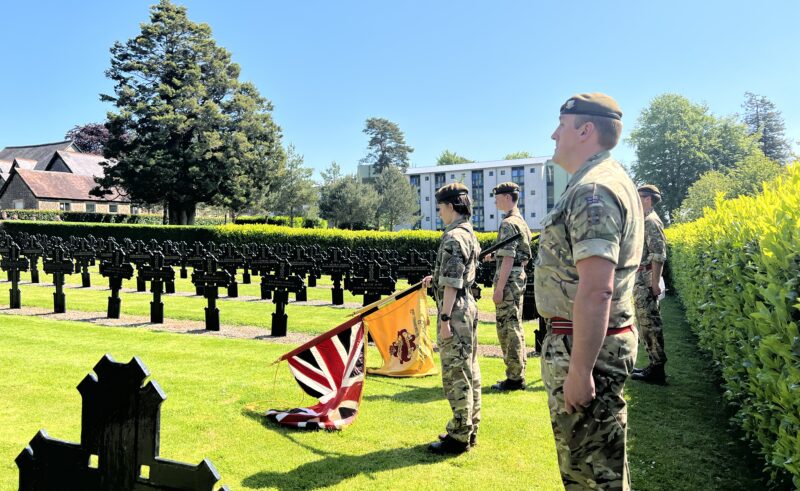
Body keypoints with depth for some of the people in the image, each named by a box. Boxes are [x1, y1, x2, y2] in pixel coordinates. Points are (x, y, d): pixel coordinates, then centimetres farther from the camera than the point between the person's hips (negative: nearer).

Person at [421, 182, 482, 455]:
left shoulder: (453, 237, -17)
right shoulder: (469, 234, 13)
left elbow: (451, 283, -21)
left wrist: (444, 319, -20)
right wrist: (435, 278, 26)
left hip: (455, 311, -10)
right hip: (469, 307, 10)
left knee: (455, 374, -3)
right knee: (470, 371, 14)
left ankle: (459, 437, 6)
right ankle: (470, 429, 25)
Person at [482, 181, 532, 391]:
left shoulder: (508, 224, -15)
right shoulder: (521, 222, 15)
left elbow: (508, 259, -21)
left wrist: (499, 288, -20)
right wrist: (495, 255, 19)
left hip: (508, 281, -10)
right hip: (519, 278, 10)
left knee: (508, 328, -4)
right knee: (515, 327, 14)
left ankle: (514, 378, 2)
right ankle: (518, 375, 22)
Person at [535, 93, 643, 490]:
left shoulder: (593, 190, -19)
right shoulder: (610, 180, 15)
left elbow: (597, 289, -28)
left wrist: (579, 369, -25)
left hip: (586, 345, -11)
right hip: (605, 339, 11)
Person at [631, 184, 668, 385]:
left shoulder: (651, 221, -12)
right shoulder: (645, 220, 19)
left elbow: (658, 254, -19)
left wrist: (655, 282, -22)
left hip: (646, 279, -10)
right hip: (640, 278, 10)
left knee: (649, 323, -7)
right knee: (646, 323, 13)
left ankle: (657, 370, -2)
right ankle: (654, 365, 20)